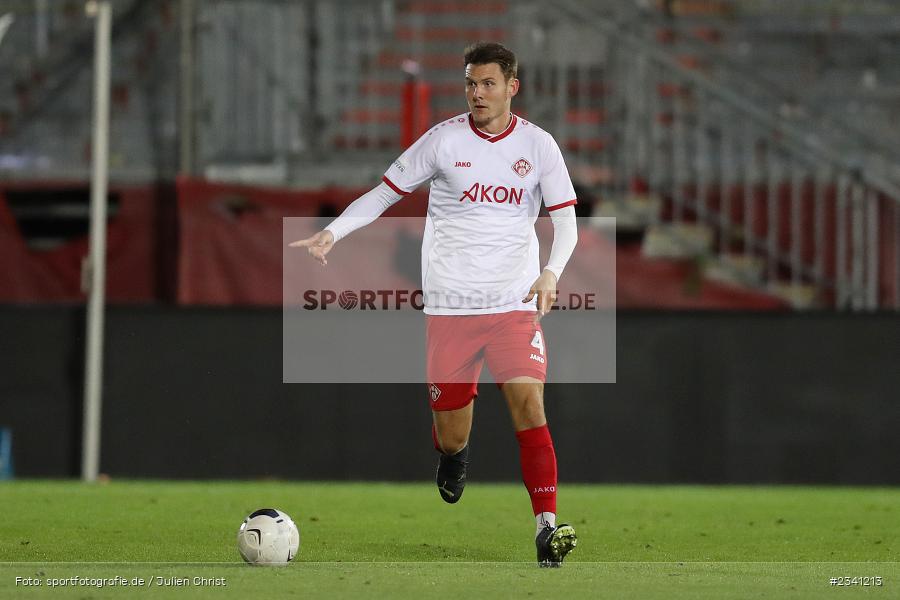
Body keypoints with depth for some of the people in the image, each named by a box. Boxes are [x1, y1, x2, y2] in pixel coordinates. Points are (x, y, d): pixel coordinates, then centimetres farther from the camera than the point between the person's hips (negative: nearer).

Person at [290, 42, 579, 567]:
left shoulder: (538, 145, 2)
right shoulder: (445, 139, 0)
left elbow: (566, 221, 1)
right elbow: (383, 194, 6)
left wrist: (551, 273, -18)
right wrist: (332, 233, -9)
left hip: (516, 305, 0)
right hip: (450, 305, 0)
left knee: (529, 405, -19)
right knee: (451, 438, 2)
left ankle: (548, 528, -18)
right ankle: (453, 456, 41)